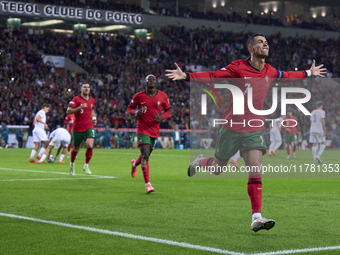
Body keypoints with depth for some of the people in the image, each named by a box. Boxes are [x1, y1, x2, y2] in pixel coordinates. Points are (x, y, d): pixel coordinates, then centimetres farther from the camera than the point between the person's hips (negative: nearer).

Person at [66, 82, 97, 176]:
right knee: (76, 149, 10)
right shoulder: (76, 99, -7)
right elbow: (68, 111, -16)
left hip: (89, 127, 3)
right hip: (78, 128, -3)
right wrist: (79, 107, -26)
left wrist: (94, 118, 9)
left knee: (90, 146, -19)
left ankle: (86, 166, 1)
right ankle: (72, 164, 39)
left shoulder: (92, 100, 9)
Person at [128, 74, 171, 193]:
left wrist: (161, 117, -11)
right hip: (142, 129, -3)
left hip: (155, 130, 3)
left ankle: (134, 164, 51)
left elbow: (168, 111, 10)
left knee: (146, 155, 15)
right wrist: (136, 113, -16)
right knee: (145, 156, -15)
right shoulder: (138, 96, -5)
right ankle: (147, 184, -11)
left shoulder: (163, 96, -1)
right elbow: (130, 108, 7)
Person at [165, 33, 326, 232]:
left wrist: (309, 73, 35)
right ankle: (201, 161, 48)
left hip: (255, 129, 3)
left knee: (256, 172, -12)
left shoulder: (270, 72, 5)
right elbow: (212, 77, -15)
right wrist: (185, 76, -28)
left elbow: (286, 76, 27)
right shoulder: (238, 67, -12)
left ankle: (257, 218, -14)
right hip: (232, 127, -3)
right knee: (217, 168, 12)